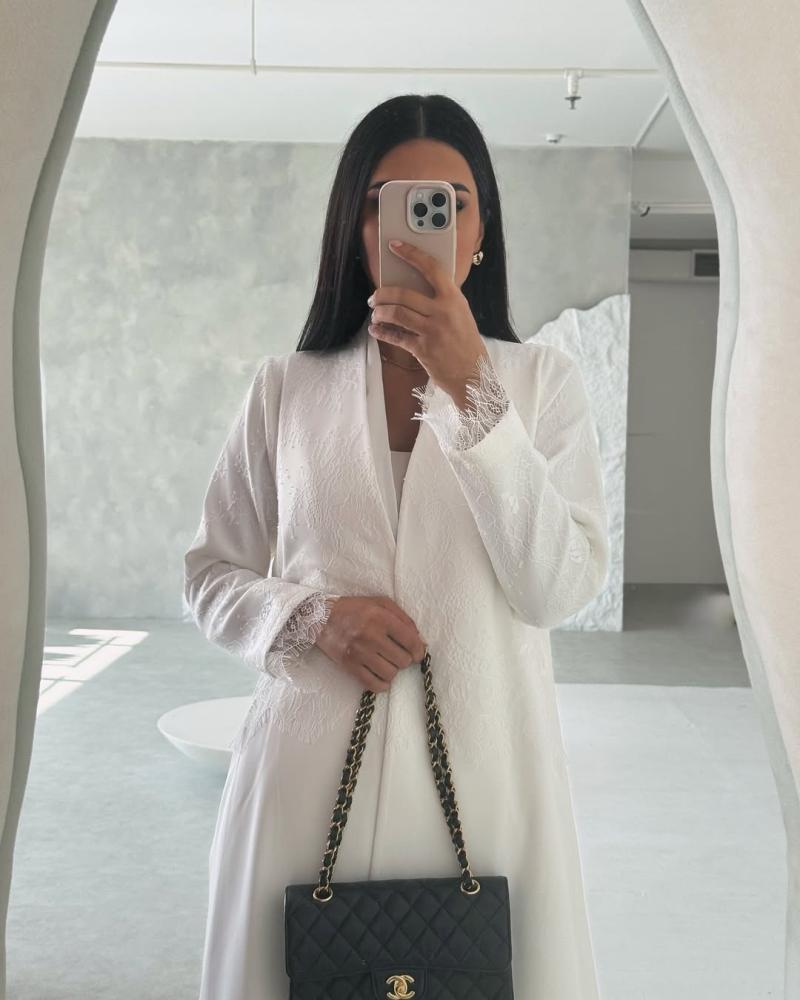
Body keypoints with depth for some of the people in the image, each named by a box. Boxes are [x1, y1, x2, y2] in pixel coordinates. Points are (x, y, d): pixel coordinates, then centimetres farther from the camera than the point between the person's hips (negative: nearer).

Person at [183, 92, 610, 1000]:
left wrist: (471, 389, -16)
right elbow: (211, 574, 8)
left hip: (484, 762, 0)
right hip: (312, 766, 1)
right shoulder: (286, 388, 3)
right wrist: (311, 617, -12)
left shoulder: (543, 380, 1)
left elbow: (560, 587, -10)